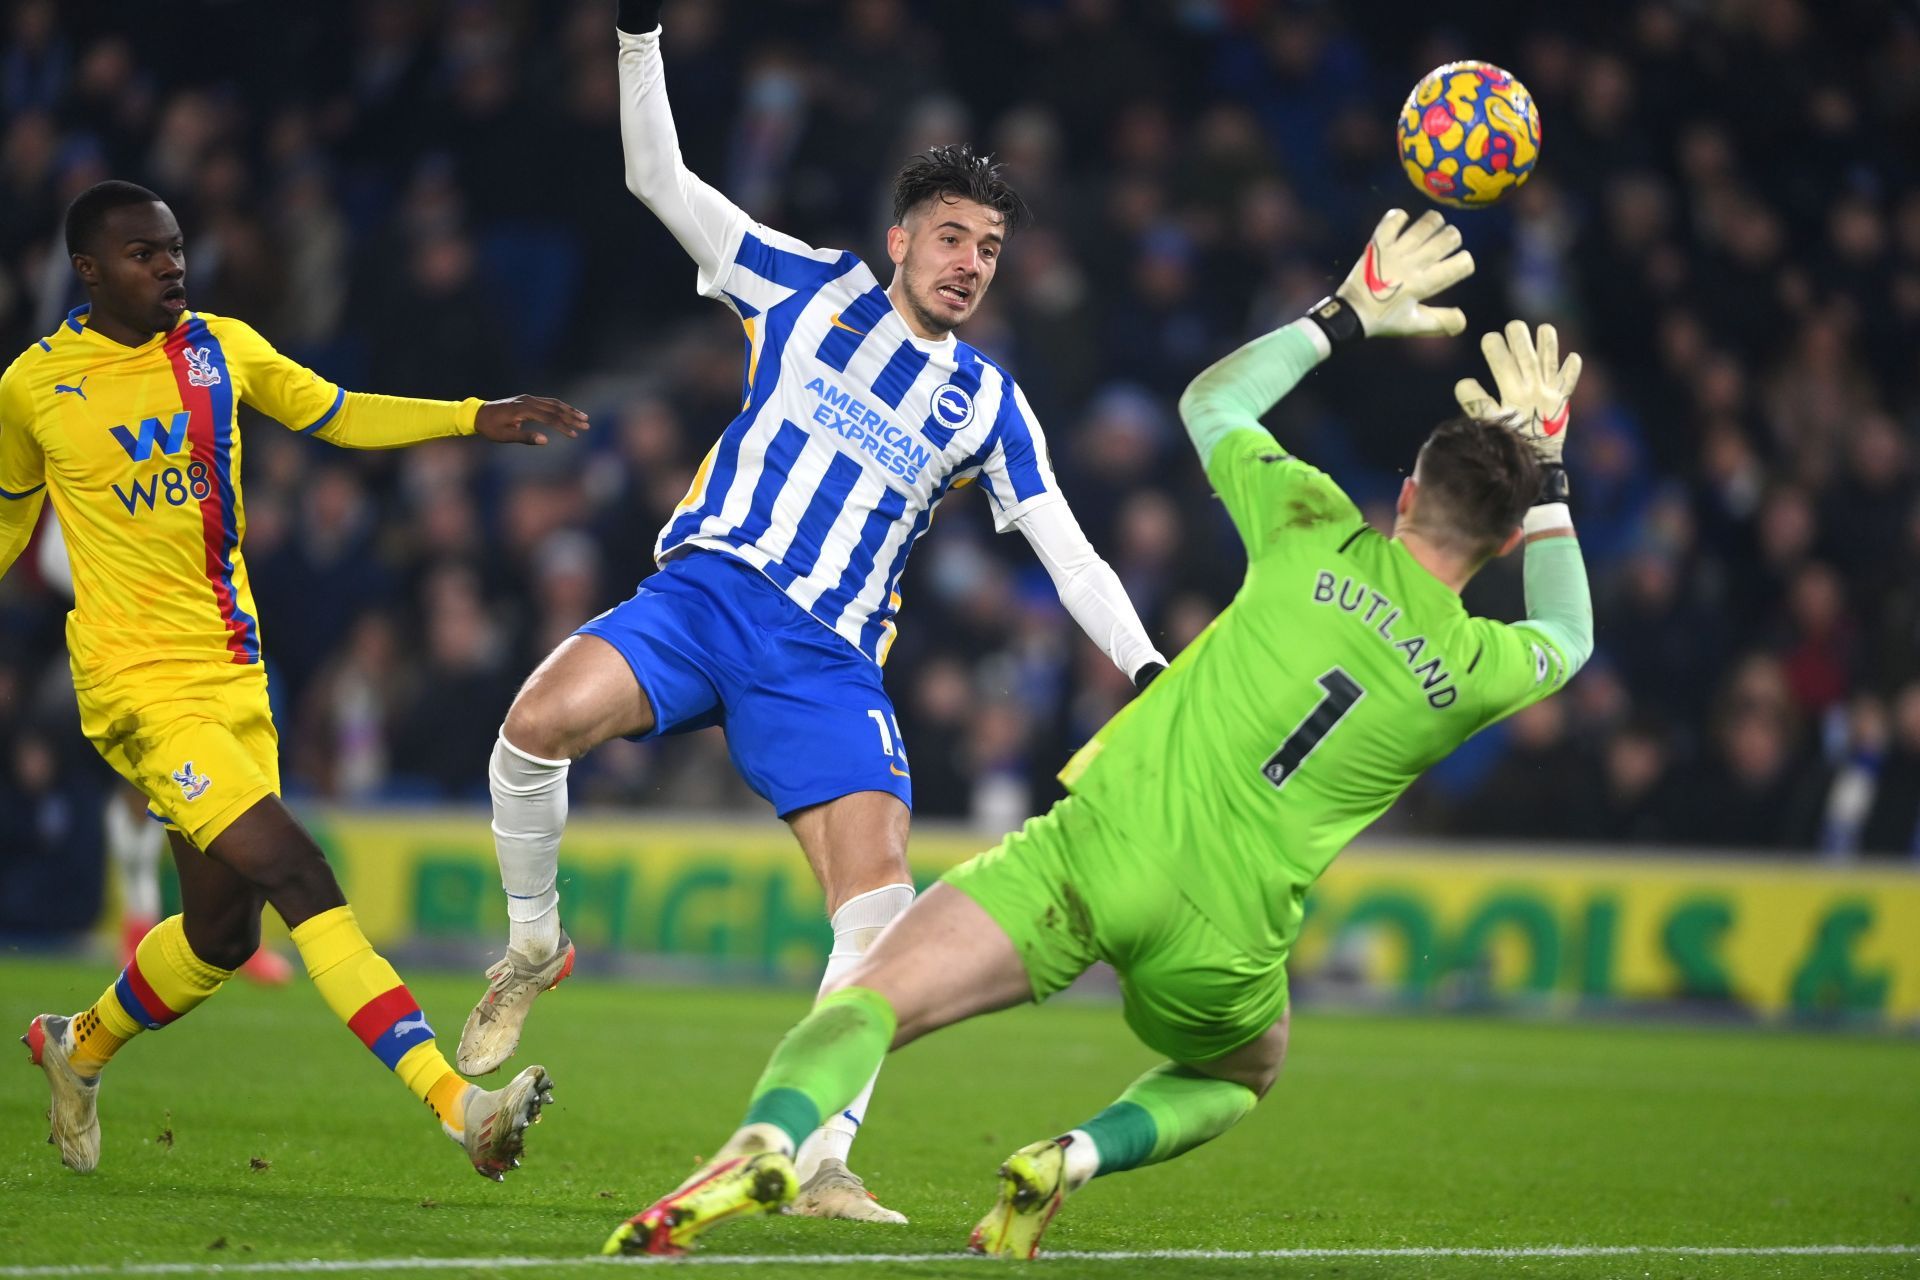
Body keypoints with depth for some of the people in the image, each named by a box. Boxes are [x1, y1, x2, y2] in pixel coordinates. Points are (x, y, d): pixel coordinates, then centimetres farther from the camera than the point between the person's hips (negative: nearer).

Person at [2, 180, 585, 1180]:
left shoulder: (220, 348, 8)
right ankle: (455, 1103, -28)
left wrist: (477, 419, 8)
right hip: (139, 684, -6)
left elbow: (337, 416, 18)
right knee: (297, 875, -20)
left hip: (234, 674, 6)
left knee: (221, 934, 9)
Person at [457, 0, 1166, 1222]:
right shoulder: (815, 289, 10)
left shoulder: (989, 403, 14)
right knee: (542, 719, -30)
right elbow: (660, 180, 10)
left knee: (881, 901, -17)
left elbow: (1071, 557, 13)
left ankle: (820, 1163, -10)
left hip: (827, 661, 2)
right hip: (704, 591, -2)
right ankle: (533, 945, -3)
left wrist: (1150, 670, -1)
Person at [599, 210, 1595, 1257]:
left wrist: (1348, 314, 30)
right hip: (1226, 934, 1)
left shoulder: (1319, 540, 3)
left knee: (866, 1002, -10)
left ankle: (765, 1145, -40)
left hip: (1095, 846, -1)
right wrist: (1547, 472, 35)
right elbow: (1564, 638, 32)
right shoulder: (1479, 670, 4)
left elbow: (1210, 402, 21)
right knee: (1240, 1077, 32)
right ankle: (1078, 1158, 3)